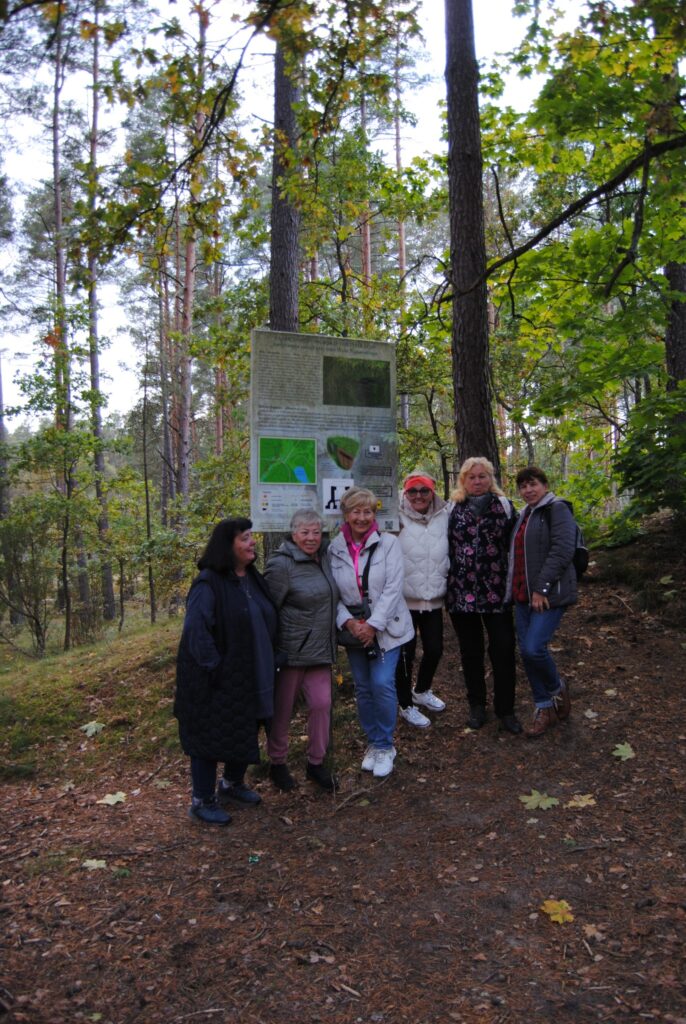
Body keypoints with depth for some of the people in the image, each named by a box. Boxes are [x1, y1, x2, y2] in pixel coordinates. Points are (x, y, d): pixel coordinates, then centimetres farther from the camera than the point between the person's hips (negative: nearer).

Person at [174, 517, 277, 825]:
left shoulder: (252, 577, 6)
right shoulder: (209, 583, -19)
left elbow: (267, 620, 17)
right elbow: (195, 629, -24)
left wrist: (265, 664, 11)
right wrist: (213, 667, -21)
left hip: (249, 676, 8)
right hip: (217, 681, -8)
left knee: (245, 732, 20)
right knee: (211, 735, 4)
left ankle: (233, 783, 42)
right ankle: (202, 801, 22)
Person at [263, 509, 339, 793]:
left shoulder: (322, 561, 10)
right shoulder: (282, 565, -15)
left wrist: (330, 645, 23)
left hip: (319, 651, 7)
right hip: (291, 650, -6)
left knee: (321, 703, 6)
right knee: (282, 709, 8)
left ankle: (316, 762, 23)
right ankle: (277, 763, 27)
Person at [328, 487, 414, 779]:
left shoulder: (388, 543, -7)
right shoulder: (334, 548, -1)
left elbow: (393, 588, -12)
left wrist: (373, 624, -18)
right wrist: (348, 621, -15)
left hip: (385, 627, -3)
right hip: (353, 629, 3)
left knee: (382, 684, -10)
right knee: (363, 688, 10)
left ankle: (385, 746, 11)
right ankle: (373, 743, 29)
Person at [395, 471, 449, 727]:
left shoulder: (445, 517, 2)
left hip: (434, 599, 5)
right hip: (403, 599, -4)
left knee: (434, 650, 16)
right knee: (406, 653, 8)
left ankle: (422, 691, 43)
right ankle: (406, 705, 28)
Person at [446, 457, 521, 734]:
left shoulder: (504, 506, 3)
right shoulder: (453, 509, 4)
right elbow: (445, 547, 9)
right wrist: (449, 585, 5)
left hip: (497, 592, -1)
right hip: (462, 592, 1)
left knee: (503, 650, 1)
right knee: (471, 651, 11)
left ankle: (505, 709, 16)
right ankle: (477, 705, 28)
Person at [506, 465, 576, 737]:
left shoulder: (557, 510, -7)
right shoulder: (524, 515, 18)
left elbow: (563, 551, -18)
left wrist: (541, 588, -20)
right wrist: (516, 589, 14)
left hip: (549, 594, -8)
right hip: (524, 595, 8)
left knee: (533, 648, -16)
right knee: (525, 651, 5)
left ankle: (558, 691, 13)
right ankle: (544, 710, 18)